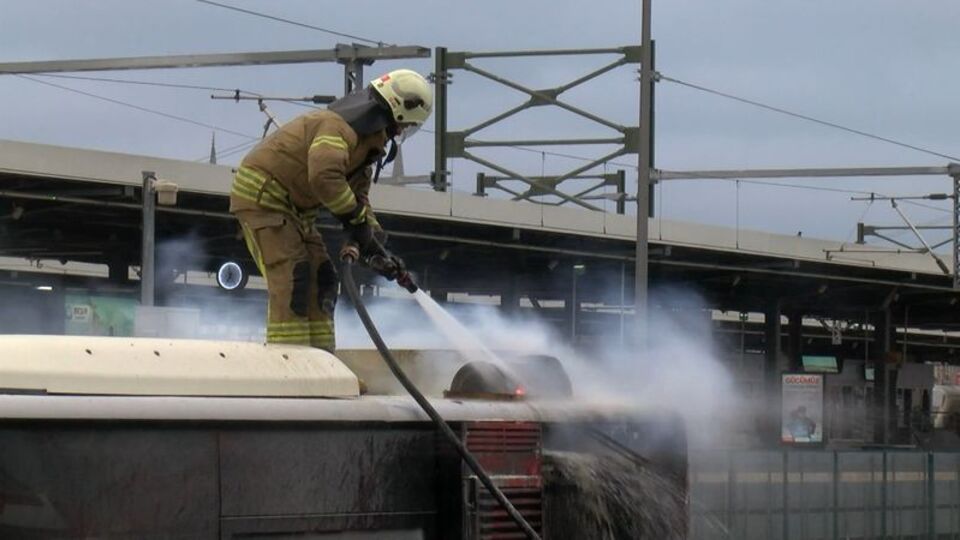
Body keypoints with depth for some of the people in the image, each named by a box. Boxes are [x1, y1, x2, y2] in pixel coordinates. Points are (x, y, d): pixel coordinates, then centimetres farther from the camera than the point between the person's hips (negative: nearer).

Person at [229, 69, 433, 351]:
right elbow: (324, 175, -38)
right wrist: (356, 217, -27)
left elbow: (359, 197, 15)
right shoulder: (340, 125, -23)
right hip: (262, 194, -11)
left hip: (293, 207, 11)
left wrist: (374, 248, 2)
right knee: (291, 278, -19)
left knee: (321, 280, 7)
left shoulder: (370, 144, 12)